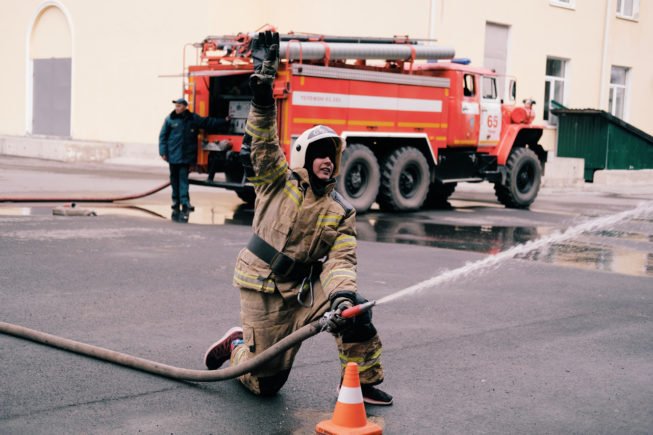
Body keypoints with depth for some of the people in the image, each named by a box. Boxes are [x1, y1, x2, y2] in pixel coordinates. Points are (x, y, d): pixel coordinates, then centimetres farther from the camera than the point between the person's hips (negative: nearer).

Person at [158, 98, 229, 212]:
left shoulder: (193, 118, 4)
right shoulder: (170, 119, 1)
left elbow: (208, 123, 12)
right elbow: (163, 136, 3)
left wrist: (225, 121, 11)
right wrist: (163, 152, -4)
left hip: (186, 156, -1)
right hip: (173, 155, 1)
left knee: (183, 178, -6)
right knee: (174, 178, 7)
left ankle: (185, 202, -10)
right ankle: (176, 201, 16)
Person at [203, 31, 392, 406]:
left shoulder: (341, 212, 1)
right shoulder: (279, 182, -6)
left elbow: (341, 261, -8)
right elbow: (264, 142, -20)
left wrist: (341, 294, -28)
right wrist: (263, 94, -34)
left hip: (304, 288, 3)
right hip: (263, 290, -3)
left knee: (355, 308, -24)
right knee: (265, 383, 1)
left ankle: (362, 383, -6)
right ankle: (237, 345, 36)